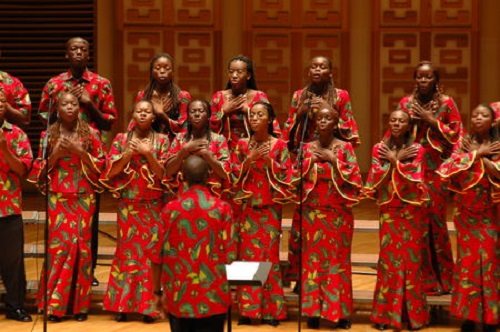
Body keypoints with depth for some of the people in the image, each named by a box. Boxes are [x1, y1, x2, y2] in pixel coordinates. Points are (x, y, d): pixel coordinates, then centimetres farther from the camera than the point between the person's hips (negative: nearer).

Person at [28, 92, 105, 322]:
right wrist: (56, 154, -9)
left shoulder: (91, 134, 5)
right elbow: (41, 169, 7)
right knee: (59, 245, -6)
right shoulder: (48, 135, 6)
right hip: (57, 198, 0)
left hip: (83, 198, 0)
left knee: (81, 245, -2)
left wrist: (81, 152, -11)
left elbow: (101, 166, 2)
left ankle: (79, 303, 5)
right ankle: (55, 304, 0)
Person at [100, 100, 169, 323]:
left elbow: (164, 173, -4)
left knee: (150, 251, -2)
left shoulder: (162, 140, 3)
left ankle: (147, 305, 4)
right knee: (127, 251, 1)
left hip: (153, 205, -1)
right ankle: (122, 304, 6)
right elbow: (110, 171, 0)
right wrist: (127, 154, -14)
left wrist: (148, 154, -16)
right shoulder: (121, 139, 5)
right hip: (128, 204, 1)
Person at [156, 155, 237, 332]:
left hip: (179, 296, 1)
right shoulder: (222, 208, -6)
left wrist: (158, 290, 11)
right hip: (213, 296, -1)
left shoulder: (170, 209, -3)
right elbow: (230, 254, -4)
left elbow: (158, 254, 0)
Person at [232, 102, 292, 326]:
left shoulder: (280, 146, 0)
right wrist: (249, 160, -12)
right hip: (247, 208, 2)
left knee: (269, 255, -1)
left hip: (270, 209, -1)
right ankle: (247, 309, 4)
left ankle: (271, 310, 5)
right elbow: (234, 176, 1)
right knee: (247, 255, 0)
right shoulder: (242, 145, 5)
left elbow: (286, 177, -4)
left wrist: (269, 160, -15)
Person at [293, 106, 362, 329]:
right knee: (313, 259, 1)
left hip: (338, 212, -2)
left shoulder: (345, 148, 1)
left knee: (337, 259, 0)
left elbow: (354, 178, -8)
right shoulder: (307, 148, 7)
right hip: (312, 212, 2)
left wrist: (333, 160, -13)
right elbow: (295, 178, 4)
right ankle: (313, 311, 6)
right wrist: (310, 161, -9)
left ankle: (340, 312, 5)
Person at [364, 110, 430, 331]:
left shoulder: (416, 149, 0)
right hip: (388, 211, 1)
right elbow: (375, 179, -5)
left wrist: (394, 160, -11)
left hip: (411, 211, -1)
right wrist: (396, 160, -11)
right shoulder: (379, 149, 4)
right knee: (388, 259, 0)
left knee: (411, 259, 0)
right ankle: (385, 313, 6)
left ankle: (412, 313, 7)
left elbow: (414, 179, -10)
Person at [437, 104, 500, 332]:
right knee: (467, 261, 0)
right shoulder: (464, 144, 4)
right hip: (466, 211, 1)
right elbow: (447, 168, -14)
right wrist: (477, 153, -14)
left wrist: (479, 155, -14)